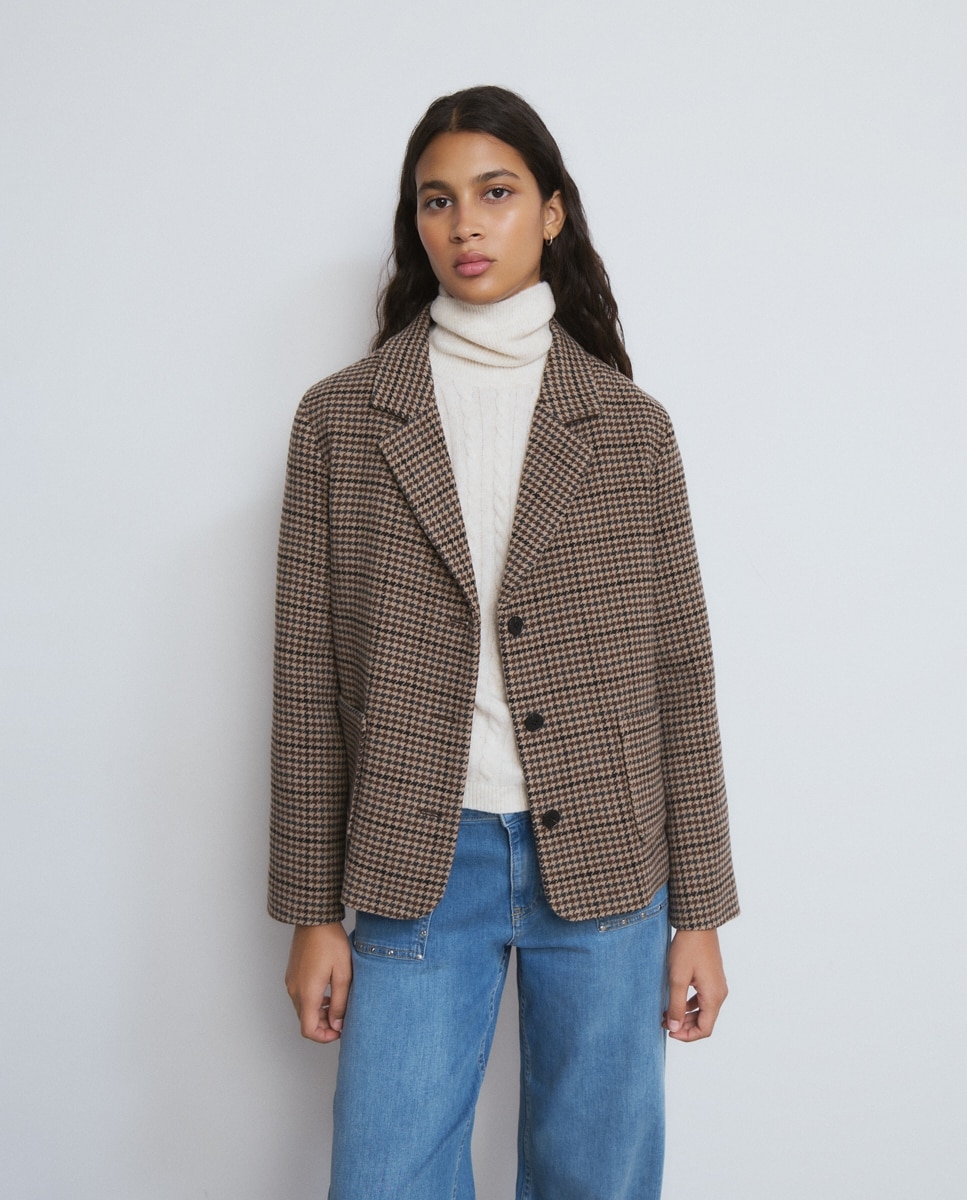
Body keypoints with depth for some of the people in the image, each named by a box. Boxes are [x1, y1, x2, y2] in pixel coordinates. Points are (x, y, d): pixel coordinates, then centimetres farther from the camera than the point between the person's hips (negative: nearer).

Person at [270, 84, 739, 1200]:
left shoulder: (630, 426, 2)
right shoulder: (340, 419, 1)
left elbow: (679, 675, 3)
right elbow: (310, 681, 2)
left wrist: (699, 912, 3)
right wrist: (312, 912, 2)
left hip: (604, 867, 1)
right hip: (418, 868, 0)